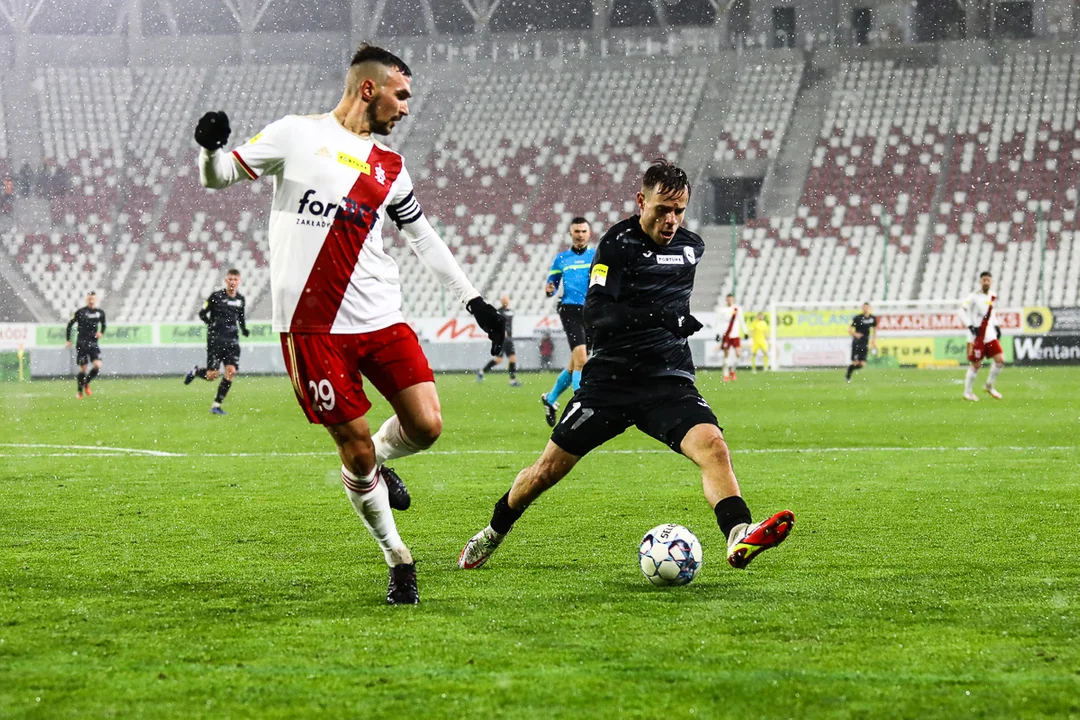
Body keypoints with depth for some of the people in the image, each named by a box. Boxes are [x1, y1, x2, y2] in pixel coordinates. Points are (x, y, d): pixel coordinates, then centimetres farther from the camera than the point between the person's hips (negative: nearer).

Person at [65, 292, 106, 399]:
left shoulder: (100, 312, 5)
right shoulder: (80, 312, -6)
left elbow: (103, 325, 23)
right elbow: (70, 324, 3)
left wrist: (101, 333, 3)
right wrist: (68, 340, 2)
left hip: (93, 343, 3)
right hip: (81, 343, -3)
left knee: (98, 365, -12)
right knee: (83, 368, -3)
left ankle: (87, 383, 14)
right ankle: (79, 391, 13)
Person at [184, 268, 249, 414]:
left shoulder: (240, 299, 9)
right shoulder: (216, 296, -6)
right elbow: (202, 313, 0)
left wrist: (244, 329, 6)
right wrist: (211, 324, -17)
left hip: (232, 341, 4)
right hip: (216, 339, -4)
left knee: (231, 371, -9)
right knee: (211, 375, -8)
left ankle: (216, 405, 1)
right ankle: (195, 371, 28)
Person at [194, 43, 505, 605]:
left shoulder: (389, 168, 15)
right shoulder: (297, 135, 1)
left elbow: (424, 238, 24)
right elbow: (221, 175, 1)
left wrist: (473, 300, 21)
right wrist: (210, 150, -23)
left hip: (382, 319, 5)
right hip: (313, 325, -5)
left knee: (425, 425, -10)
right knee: (355, 447, -3)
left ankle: (379, 462, 25)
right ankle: (399, 562, 14)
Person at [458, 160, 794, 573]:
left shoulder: (692, 248, 10)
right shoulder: (618, 244, -7)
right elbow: (596, 312, -20)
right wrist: (658, 317, -31)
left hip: (669, 382, 3)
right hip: (610, 379, -3)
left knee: (712, 445, -25)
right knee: (549, 468, 4)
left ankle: (739, 538, -40)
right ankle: (493, 534, 29)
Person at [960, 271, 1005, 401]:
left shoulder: (992, 297, 9)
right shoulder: (974, 296, -11)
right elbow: (962, 311, -14)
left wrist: (996, 326, 16)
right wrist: (970, 326, -22)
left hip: (990, 335, 6)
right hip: (976, 336, -6)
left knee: (1000, 360, -3)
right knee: (976, 365, -2)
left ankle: (989, 386, 16)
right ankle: (968, 391, 16)